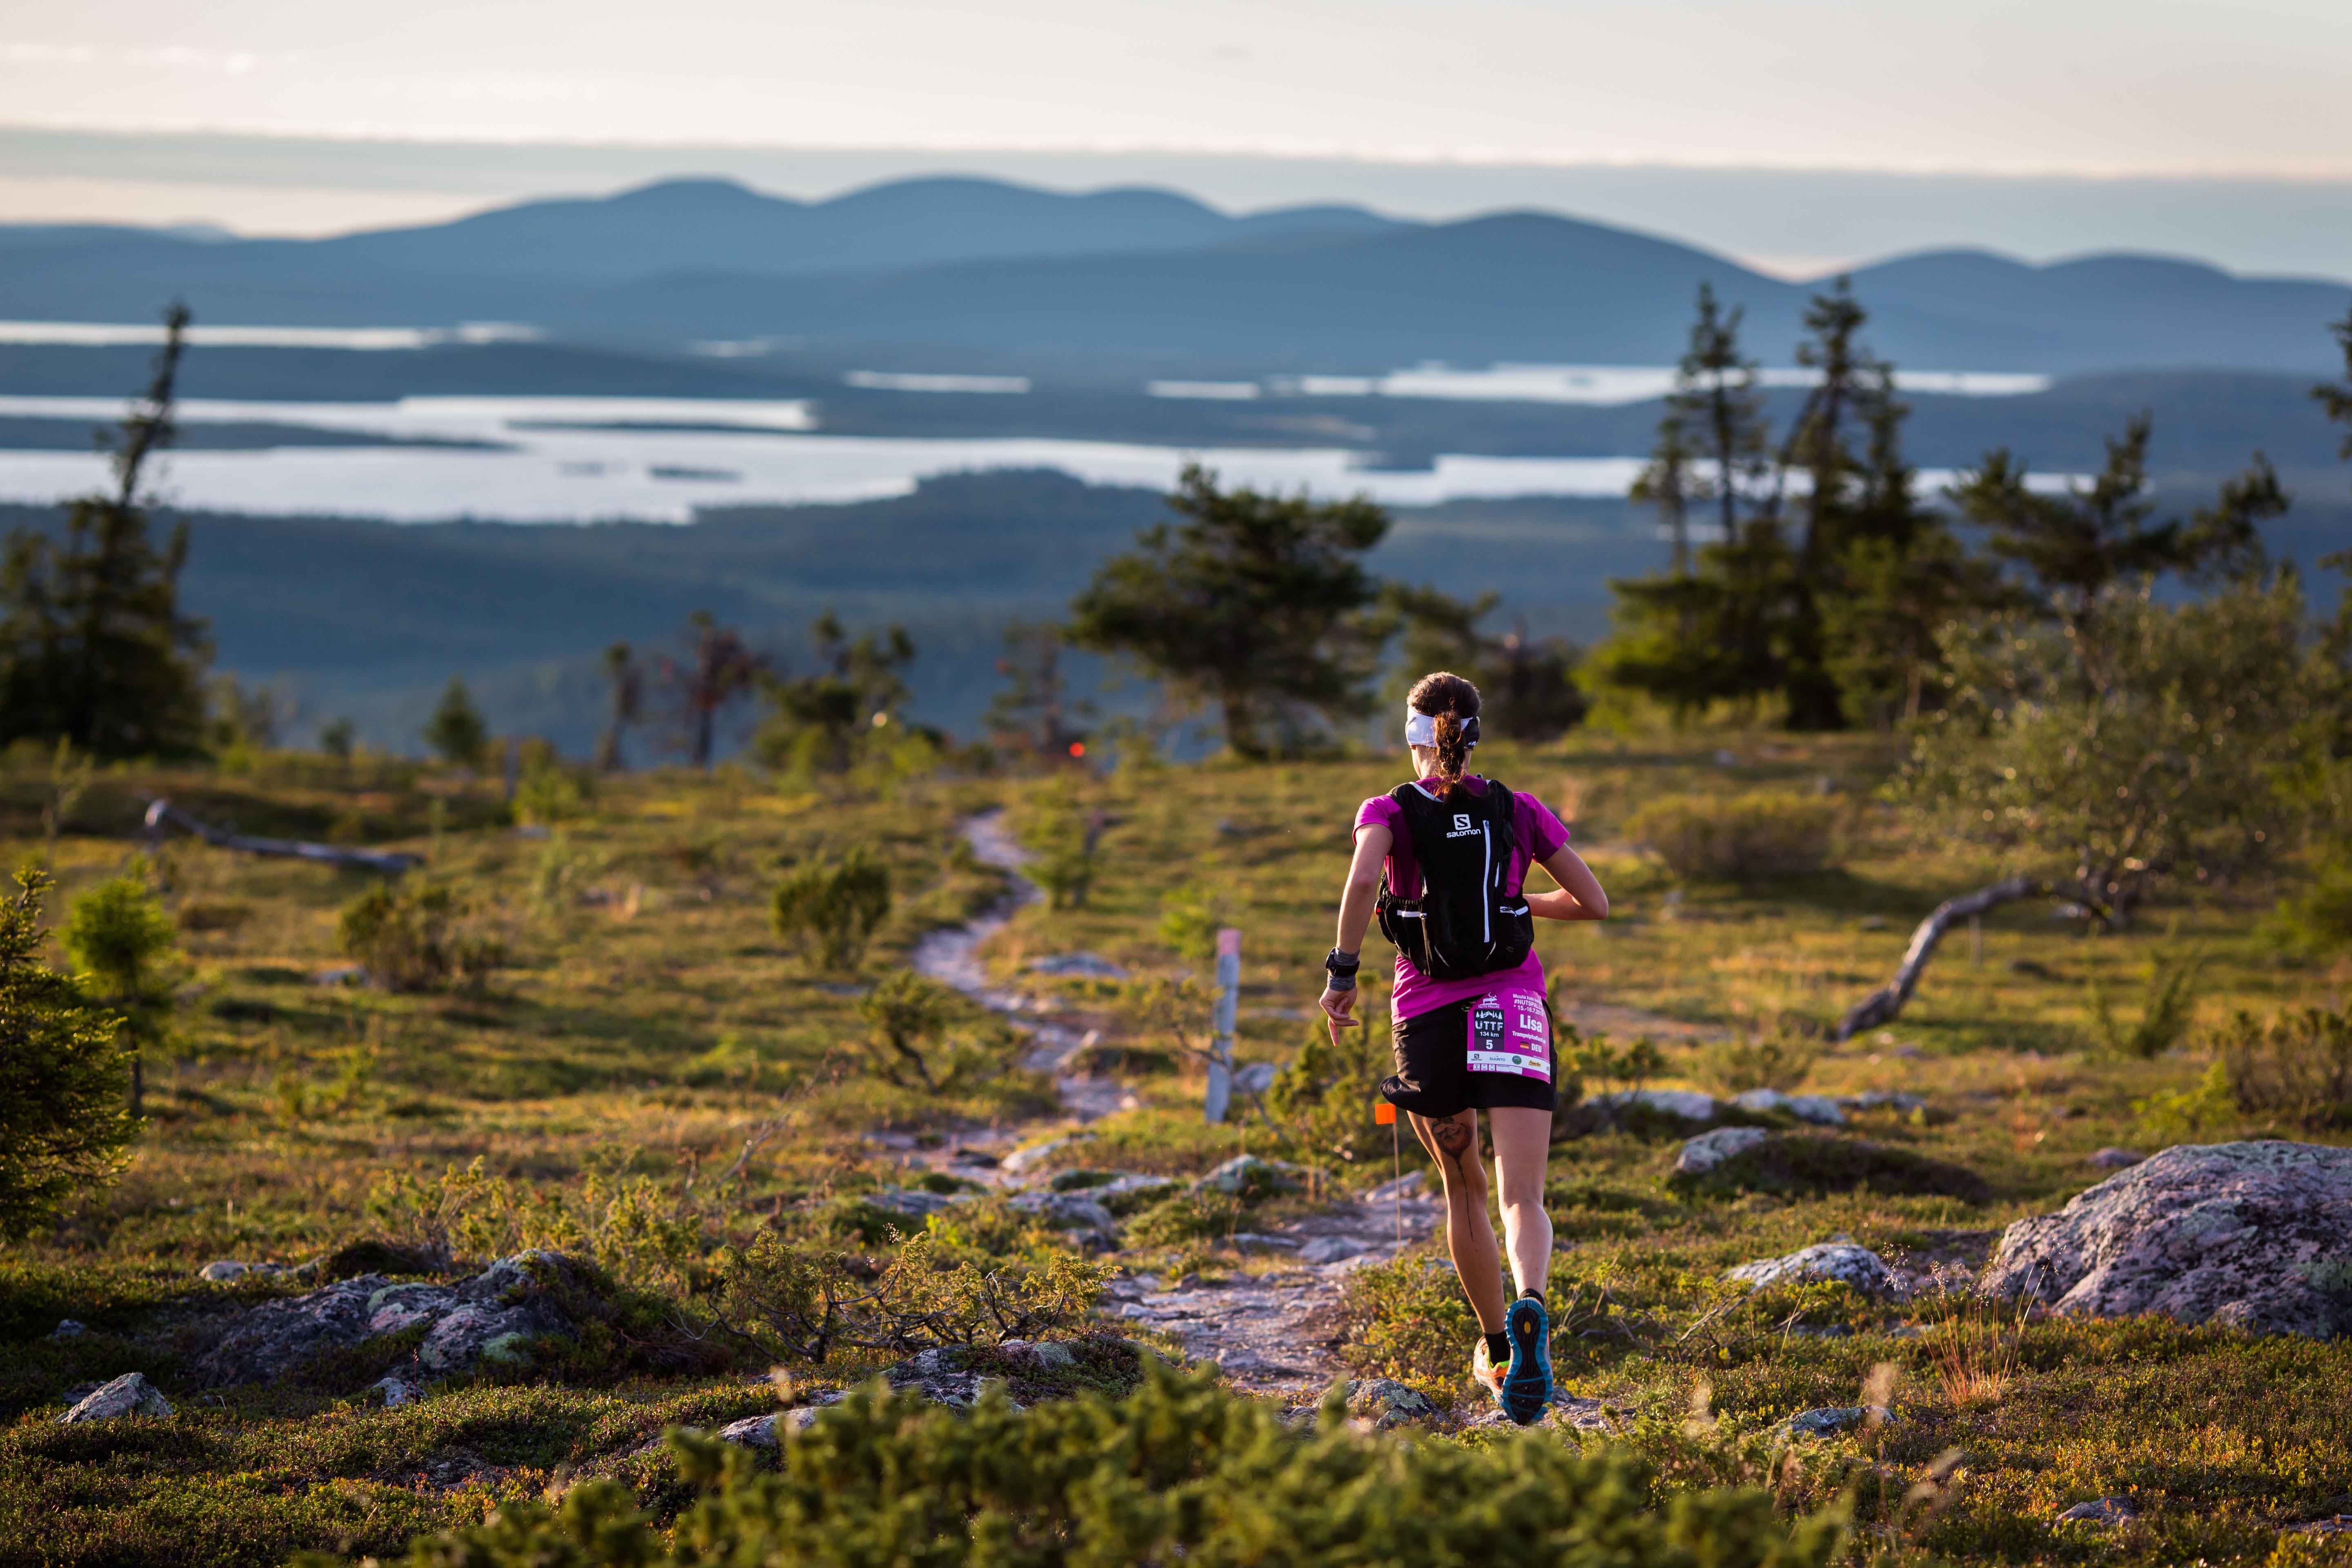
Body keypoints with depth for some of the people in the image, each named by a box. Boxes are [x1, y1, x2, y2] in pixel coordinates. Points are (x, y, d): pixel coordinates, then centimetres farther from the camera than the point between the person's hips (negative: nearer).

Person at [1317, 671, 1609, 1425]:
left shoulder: (1389, 811, 5)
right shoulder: (1518, 811, 11)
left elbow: (1363, 880, -17)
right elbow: (1594, 902, 13)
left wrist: (1341, 972, -9)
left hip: (1427, 1013, 0)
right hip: (1515, 1007, 0)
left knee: (1463, 1189, 21)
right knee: (1522, 1196, -12)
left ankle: (1494, 1347, 31)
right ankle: (1530, 1311, -42)